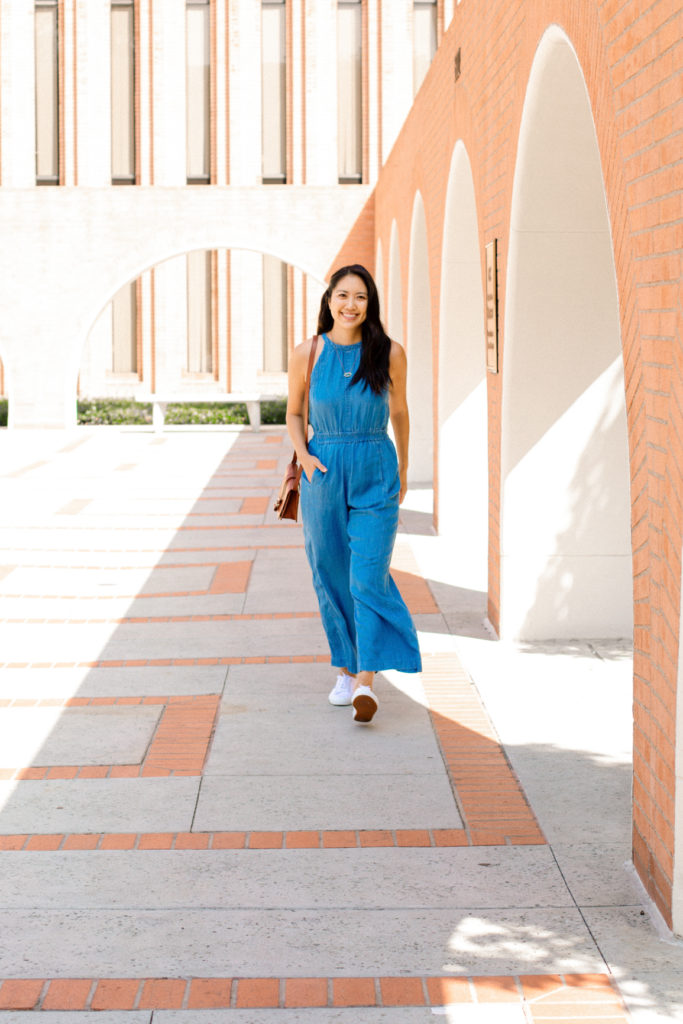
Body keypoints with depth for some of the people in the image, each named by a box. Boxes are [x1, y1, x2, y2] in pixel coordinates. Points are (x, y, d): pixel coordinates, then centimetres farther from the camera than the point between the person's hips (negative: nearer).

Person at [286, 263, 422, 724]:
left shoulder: (390, 353, -3)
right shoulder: (308, 353, -1)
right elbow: (294, 413, 12)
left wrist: (403, 467, 21)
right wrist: (304, 457, -5)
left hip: (376, 474, -2)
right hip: (323, 474, 2)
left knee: (368, 578, -12)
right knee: (331, 578, 8)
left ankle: (367, 680, -16)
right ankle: (346, 668, 24)